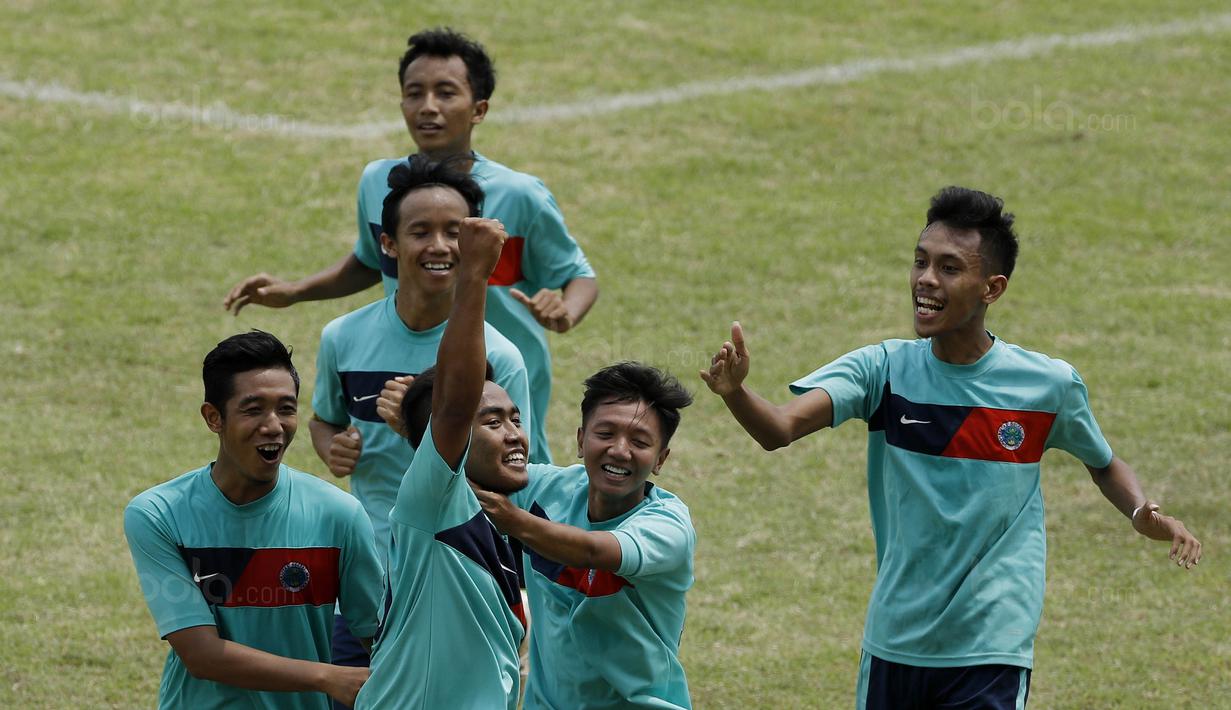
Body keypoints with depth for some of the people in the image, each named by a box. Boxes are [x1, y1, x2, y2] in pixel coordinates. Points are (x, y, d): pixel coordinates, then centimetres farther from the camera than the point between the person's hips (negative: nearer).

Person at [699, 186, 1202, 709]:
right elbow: (780, 429, -19)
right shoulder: (884, 369, -5)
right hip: (893, 643, 2)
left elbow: (1104, 464, 14)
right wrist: (735, 393, -41)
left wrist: (1141, 512, -8)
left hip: (991, 652, -2)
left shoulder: (1050, 385, -5)